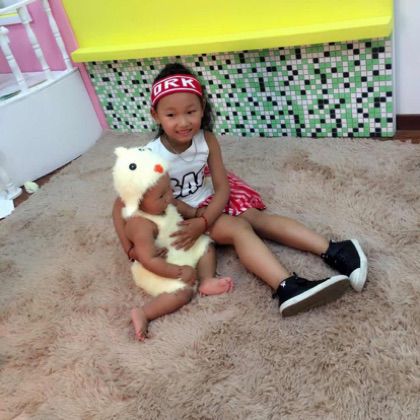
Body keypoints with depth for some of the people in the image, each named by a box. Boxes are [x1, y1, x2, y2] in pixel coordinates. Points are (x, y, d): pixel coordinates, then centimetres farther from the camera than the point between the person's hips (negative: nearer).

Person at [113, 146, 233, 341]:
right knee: (183, 291, -27)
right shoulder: (142, 226, -34)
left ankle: (207, 281, -3)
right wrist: (179, 272, -29)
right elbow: (150, 261, -34)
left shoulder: (163, 203, -8)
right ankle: (143, 314, -25)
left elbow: (181, 208, 15)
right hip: (157, 271, -9)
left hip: (180, 251, 9)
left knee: (207, 246, 10)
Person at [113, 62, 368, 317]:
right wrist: (131, 248, -24)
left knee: (260, 218, -13)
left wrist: (203, 222, -30)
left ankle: (333, 251, -17)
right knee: (238, 228, -26)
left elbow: (222, 189, -14)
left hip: (211, 199, 4)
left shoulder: (206, 140, -17)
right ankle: (287, 288, -41)